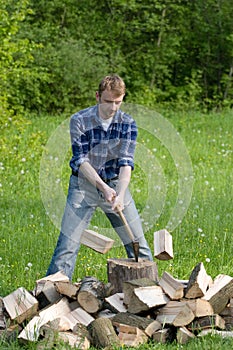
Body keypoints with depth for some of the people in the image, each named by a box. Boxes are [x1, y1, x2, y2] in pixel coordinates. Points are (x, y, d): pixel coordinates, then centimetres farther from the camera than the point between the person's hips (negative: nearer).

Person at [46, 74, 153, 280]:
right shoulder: (79, 121, -14)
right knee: (68, 244, -9)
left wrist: (120, 195, -32)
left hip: (116, 183, 2)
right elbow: (81, 160, -16)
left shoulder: (128, 124, -8)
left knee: (138, 244, 2)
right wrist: (103, 188, -29)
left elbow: (126, 163, -16)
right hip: (84, 184, -2)